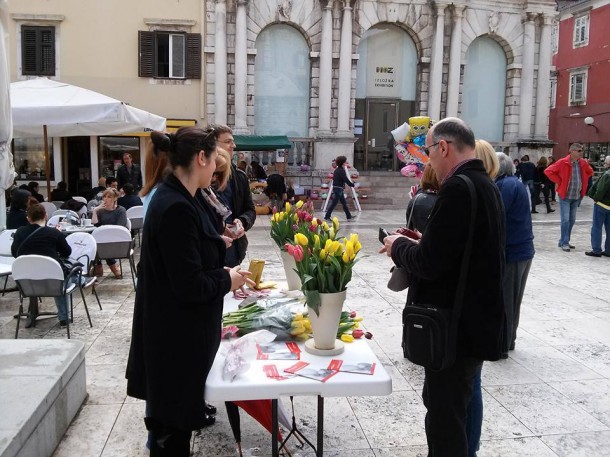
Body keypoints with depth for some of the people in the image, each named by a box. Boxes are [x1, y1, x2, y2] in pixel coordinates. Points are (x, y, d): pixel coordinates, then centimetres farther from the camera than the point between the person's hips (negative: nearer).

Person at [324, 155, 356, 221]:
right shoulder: (341, 171, -16)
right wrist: (352, 185, -10)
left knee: (344, 202, 11)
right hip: (338, 189, -10)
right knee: (334, 203, -4)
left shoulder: (337, 170, 13)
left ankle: (349, 216, 15)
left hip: (336, 188, 10)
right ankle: (327, 216, 1)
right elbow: (346, 180, -19)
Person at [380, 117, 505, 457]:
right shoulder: (486, 185, 10)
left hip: (456, 327, -10)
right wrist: (419, 243, 8)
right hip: (476, 322, 10)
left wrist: (399, 246, -7)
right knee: (451, 408, 25)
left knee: (445, 417, 5)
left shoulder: (457, 189, -22)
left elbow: (429, 264, -26)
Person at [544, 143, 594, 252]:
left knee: (572, 220, 11)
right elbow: (548, 171, -12)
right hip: (565, 196, -6)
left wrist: (583, 181, 9)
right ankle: (564, 243, 0)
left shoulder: (584, 163, 4)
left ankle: (564, 241, 22)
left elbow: (590, 172, 23)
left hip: (577, 197, 6)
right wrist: (559, 182, -12)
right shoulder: (563, 162, -14)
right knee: (565, 220, -8)